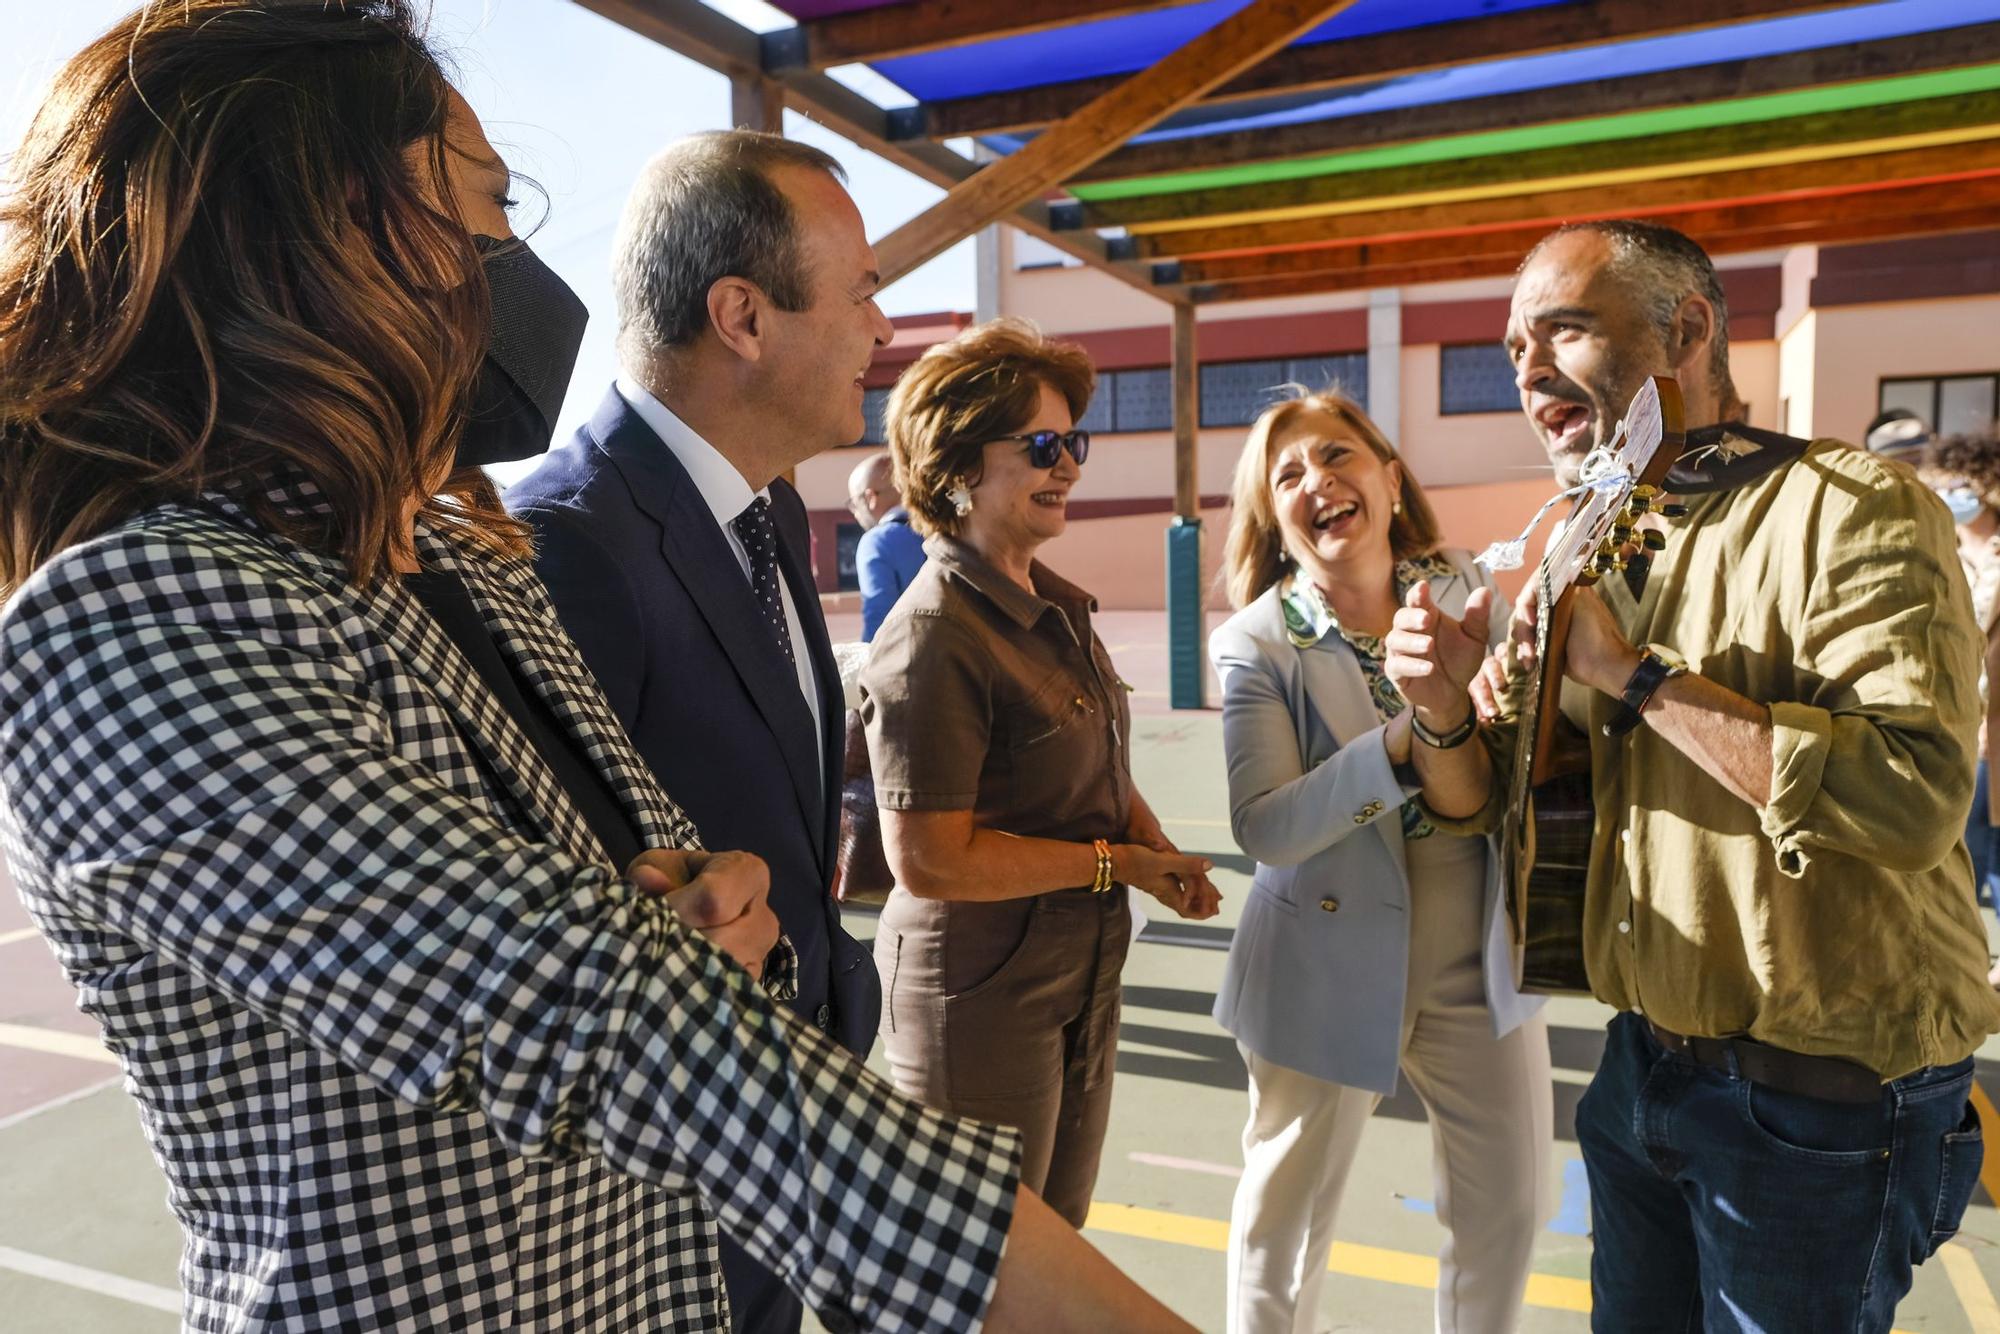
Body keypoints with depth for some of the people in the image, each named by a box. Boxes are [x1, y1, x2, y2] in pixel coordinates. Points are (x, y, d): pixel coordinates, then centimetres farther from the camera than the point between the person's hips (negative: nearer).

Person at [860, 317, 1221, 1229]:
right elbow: (930, 860, -25)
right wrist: (1116, 863, -17)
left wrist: (1154, 843, -2)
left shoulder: (1056, 606, 6)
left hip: (1081, 982, 8)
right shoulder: (935, 635, -23)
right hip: (981, 1006, -8)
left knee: (1060, 1234, 25)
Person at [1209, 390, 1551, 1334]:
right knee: (1290, 1205, 16)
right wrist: (1410, 733, -33)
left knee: (1508, 1202, 19)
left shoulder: (1470, 597, -5)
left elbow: (1481, 798, -10)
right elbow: (1264, 829, -23)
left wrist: (1456, 703, -31)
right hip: (1328, 967, -3)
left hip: (1481, 959, 3)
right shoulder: (1257, 644, -13)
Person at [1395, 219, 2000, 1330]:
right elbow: (1500, 806, 11)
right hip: (1644, 1067, 7)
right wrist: (1455, 709, -9)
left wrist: (1635, 674, -25)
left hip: (1819, 1102, -7)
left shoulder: (1849, 507, -16)